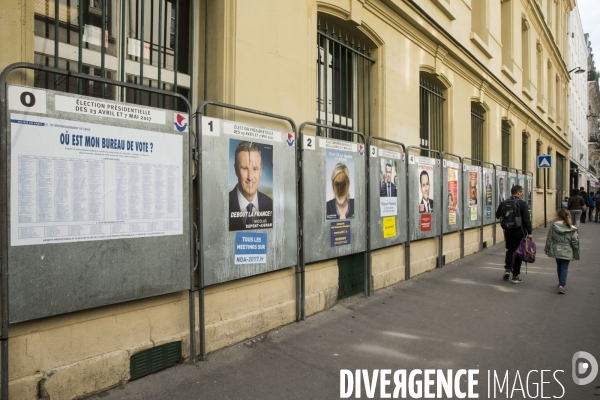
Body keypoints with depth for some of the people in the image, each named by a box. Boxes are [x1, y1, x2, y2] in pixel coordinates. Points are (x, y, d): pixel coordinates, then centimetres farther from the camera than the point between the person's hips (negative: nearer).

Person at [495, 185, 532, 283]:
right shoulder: (522, 203, -12)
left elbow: (498, 215, 14)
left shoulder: (504, 203, 3)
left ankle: (507, 269, 8)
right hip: (519, 232, -4)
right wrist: (529, 232, -8)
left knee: (509, 250, 22)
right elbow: (527, 219, -14)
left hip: (508, 231, 4)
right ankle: (515, 276, 8)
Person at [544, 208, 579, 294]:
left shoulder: (553, 226, -8)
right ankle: (561, 285, -8)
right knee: (564, 268, 3)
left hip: (556, 250, 2)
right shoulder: (571, 229, -10)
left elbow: (549, 239, -3)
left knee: (559, 266, 18)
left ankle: (561, 282, 31)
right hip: (566, 252, -2)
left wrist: (547, 249, 8)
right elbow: (575, 242, -6)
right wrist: (576, 252, 7)